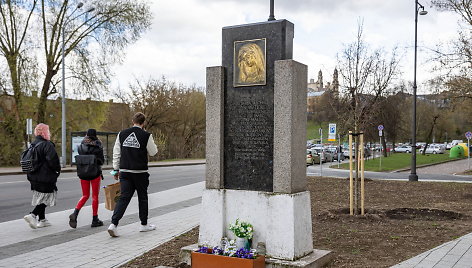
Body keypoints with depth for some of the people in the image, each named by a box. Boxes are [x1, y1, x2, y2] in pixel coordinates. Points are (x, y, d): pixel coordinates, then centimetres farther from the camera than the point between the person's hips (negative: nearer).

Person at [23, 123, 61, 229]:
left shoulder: (32, 145, 11)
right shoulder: (47, 145, -16)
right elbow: (52, 160, -22)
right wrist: (58, 169, -4)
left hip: (34, 178, 9)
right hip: (45, 178, -9)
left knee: (41, 199, 17)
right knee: (46, 198, -1)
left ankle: (42, 220, 22)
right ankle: (32, 215, -14)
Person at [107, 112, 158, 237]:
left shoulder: (122, 134, 4)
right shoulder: (146, 135, -8)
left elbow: (116, 153, 7)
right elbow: (153, 152, 1)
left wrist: (116, 169, 14)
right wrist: (151, 142, 16)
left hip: (124, 171, 3)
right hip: (140, 172, -3)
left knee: (124, 198, 2)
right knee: (142, 197, 12)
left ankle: (114, 224, -12)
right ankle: (144, 224, 22)